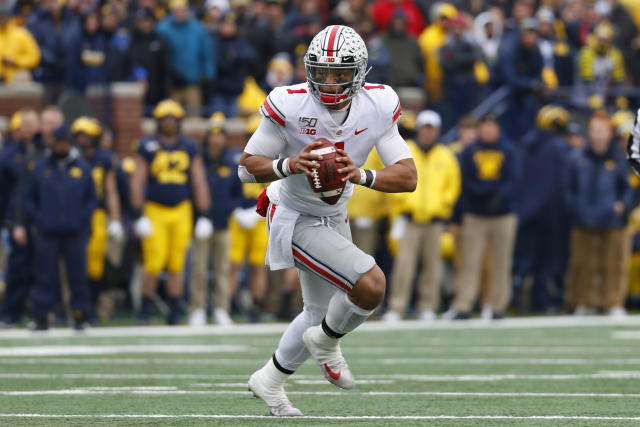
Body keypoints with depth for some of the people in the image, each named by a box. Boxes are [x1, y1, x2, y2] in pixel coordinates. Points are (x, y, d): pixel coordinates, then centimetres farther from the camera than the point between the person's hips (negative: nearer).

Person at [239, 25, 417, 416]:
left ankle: (270, 381, 47)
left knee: (320, 313, 24)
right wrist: (290, 165, -36)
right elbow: (248, 167, -17)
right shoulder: (290, 106, -26)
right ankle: (327, 341, 6)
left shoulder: (377, 108, -15)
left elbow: (408, 177, -18)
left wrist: (361, 175, -36)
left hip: (333, 219, 7)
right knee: (371, 285, -23)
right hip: (296, 221, -6)